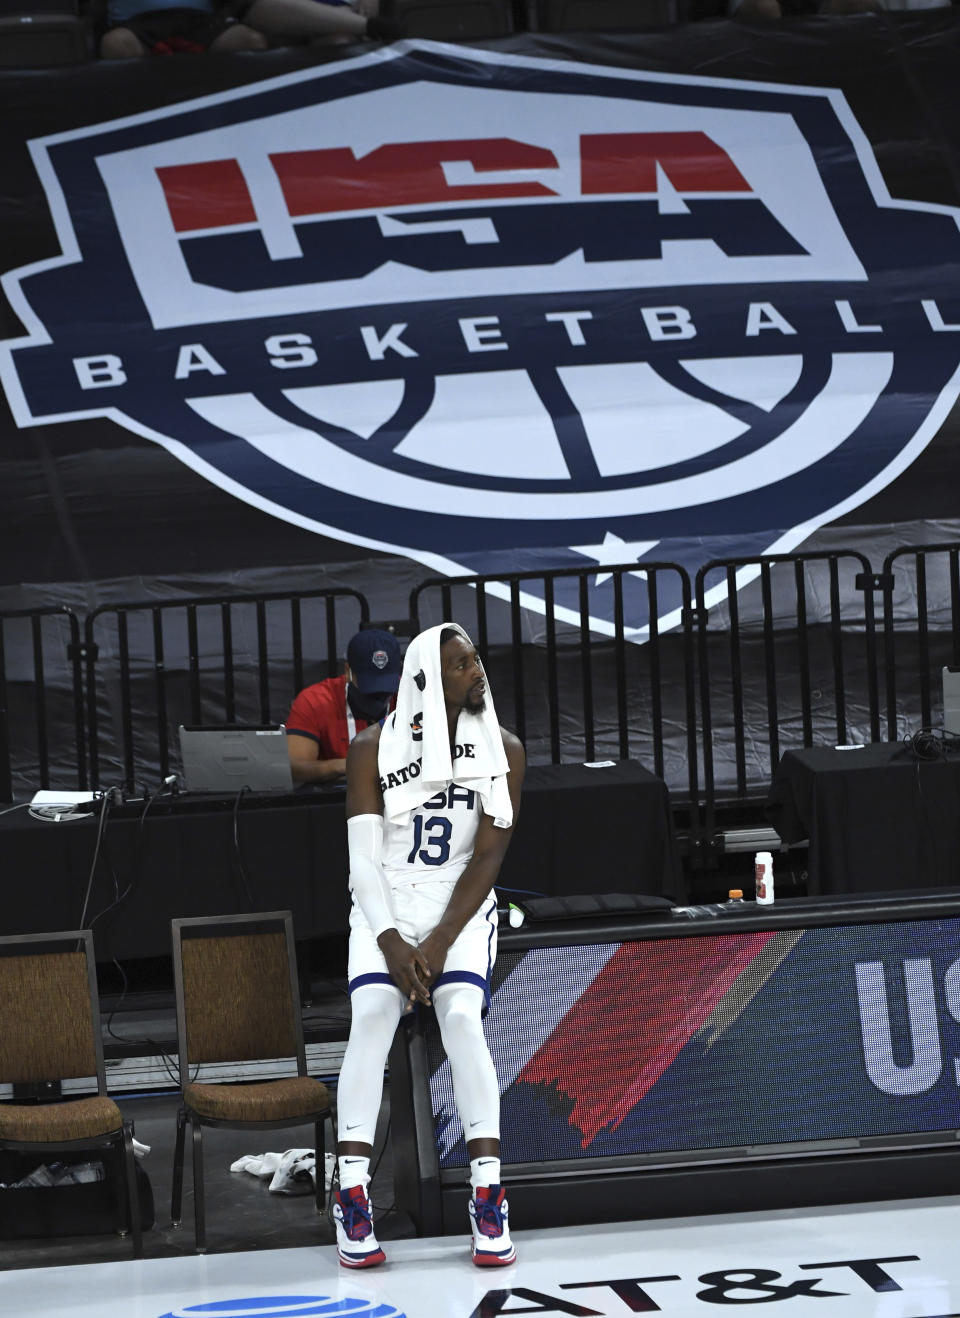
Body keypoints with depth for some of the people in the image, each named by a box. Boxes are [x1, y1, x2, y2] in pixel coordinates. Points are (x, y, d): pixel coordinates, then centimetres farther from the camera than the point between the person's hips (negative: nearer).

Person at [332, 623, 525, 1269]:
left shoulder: (502, 750, -1)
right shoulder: (374, 749, -4)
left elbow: (488, 857, -6)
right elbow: (362, 858, -6)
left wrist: (439, 943, -15)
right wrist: (391, 943, -18)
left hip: (461, 907, 0)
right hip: (384, 908, 0)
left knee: (461, 1015, -26)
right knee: (372, 1014, -26)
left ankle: (488, 1193, -27)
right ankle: (353, 1194, -28)